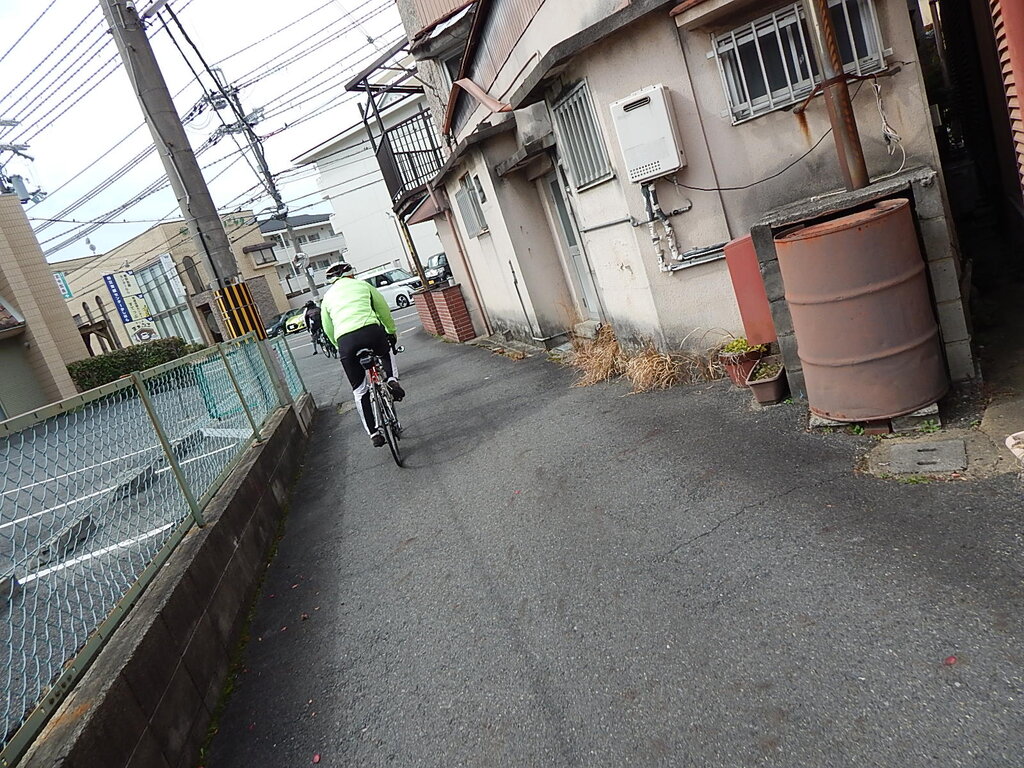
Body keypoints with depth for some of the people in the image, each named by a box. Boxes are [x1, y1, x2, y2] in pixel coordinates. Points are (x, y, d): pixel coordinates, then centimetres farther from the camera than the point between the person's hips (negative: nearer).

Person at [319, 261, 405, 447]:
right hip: (371, 329, -1)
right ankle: (392, 379, 7)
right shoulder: (362, 285, 22)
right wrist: (392, 333, 40)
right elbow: (384, 311, 26)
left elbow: (328, 330, 26)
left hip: (344, 339, 1)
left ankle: (373, 432, 12)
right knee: (386, 354, 35)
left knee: (360, 391, 13)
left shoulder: (328, 296, 26)